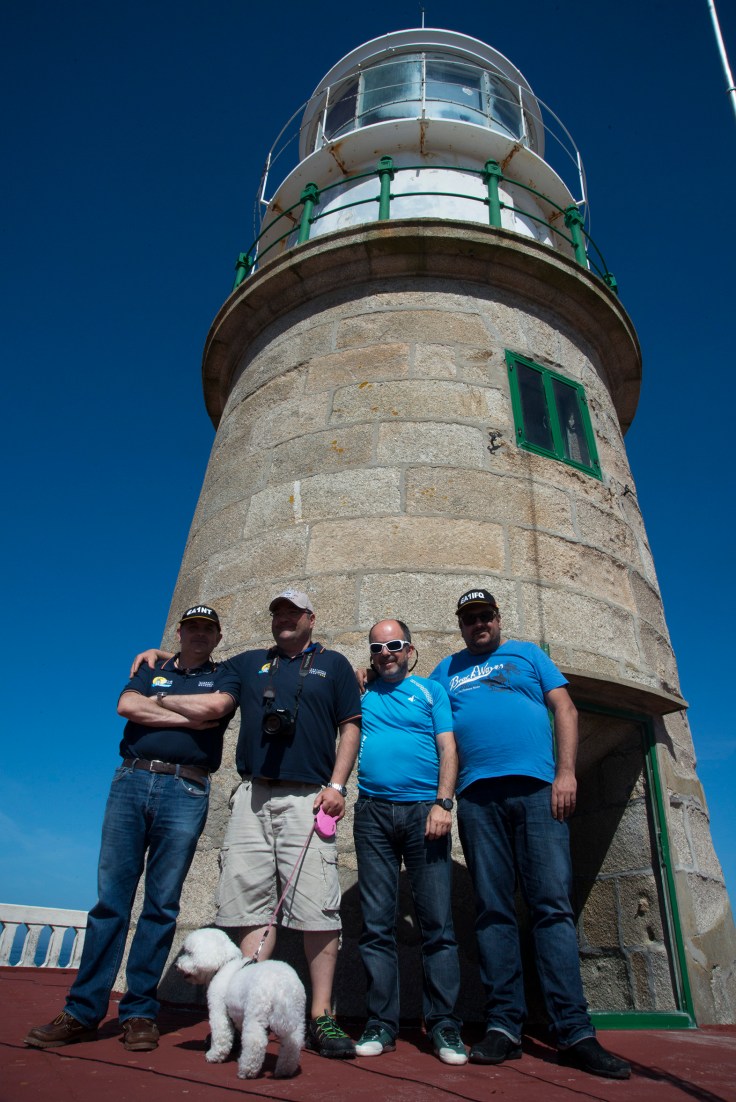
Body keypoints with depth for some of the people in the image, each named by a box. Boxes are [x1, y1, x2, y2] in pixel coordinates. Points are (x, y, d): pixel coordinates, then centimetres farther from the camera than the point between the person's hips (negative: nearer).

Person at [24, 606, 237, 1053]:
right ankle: (83, 1012, 9)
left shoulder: (224, 677, 12)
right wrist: (185, 716, -5)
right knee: (111, 898, 1)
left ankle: (140, 1012, 11)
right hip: (131, 782, 2)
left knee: (162, 906, 2)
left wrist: (156, 701, 0)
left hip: (185, 791, -2)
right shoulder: (151, 670, 20)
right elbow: (126, 705, 0)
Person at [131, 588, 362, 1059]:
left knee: (319, 909, -6)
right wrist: (161, 656, 16)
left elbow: (350, 727, 5)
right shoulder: (248, 663, 21)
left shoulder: (333, 664, 11)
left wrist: (336, 785, -6)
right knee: (253, 905, 1)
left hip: (307, 797, -3)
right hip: (252, 795, 3)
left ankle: (322, 1017, 3)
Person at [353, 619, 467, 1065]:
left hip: (424, 810, -1)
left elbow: (448, 749, 3)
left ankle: (445, 1025, 9)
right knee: (377, 924, 4)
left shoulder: (431, 691, 10)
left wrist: (442, 802, -9)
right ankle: (381, 1024, 14)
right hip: (374, 813, 2)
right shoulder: (359, 694, 15)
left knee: (438, 923, 0)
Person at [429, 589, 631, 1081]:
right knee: (493, 911, 2)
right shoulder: (448, 670, 21)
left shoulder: (528, 654, 16)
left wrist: (566, 772, -3)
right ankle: (504, 1025, 8)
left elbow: (565, 710, 9)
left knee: (554, 905, -5)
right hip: (477, 796, 1)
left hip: (537, 787, -1)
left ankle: (575, 1031, -1)